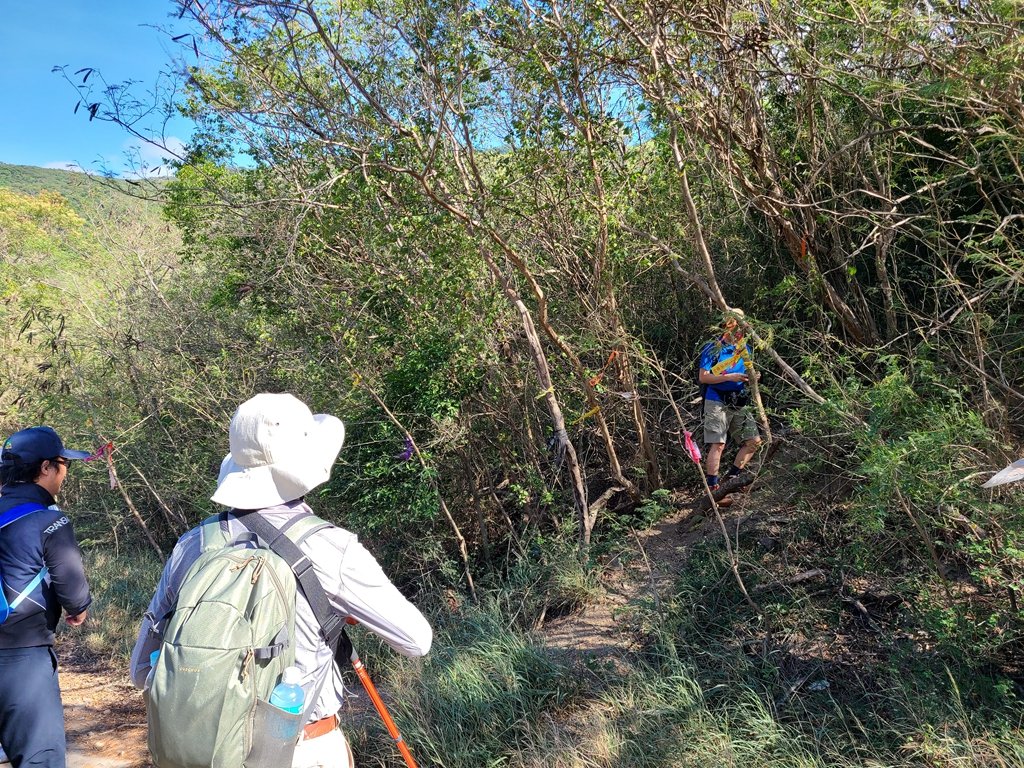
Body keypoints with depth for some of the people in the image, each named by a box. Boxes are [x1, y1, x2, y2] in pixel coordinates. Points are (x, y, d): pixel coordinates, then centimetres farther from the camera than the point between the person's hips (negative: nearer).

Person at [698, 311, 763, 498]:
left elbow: (747, 372, 22)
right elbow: (703, 377, -13)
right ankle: (713, 489, -9)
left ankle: (731, 478, 17)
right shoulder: (713, 349, -7)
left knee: (753, 441, 5)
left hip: (738, 403, 7)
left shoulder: (744, 348, 12)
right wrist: (729, 377, -20)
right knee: (718, 445, -11)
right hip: (717, 403, -7)